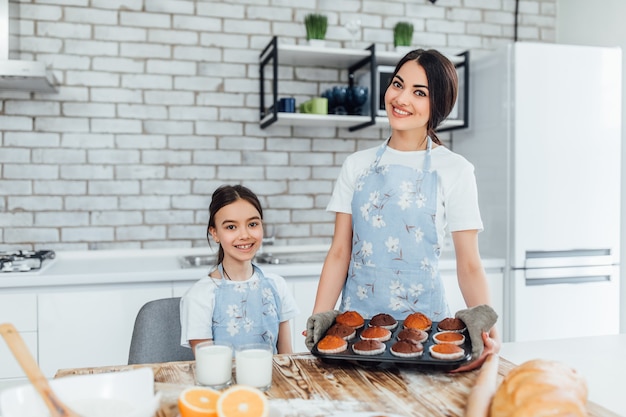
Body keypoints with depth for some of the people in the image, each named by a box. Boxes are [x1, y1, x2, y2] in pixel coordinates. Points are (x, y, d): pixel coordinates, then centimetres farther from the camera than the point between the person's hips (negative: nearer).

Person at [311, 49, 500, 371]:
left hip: (423, 316, -2)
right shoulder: (357, 165, 4)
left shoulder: (455, 170, -3)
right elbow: (340, 252, 3)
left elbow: (469, 264, -4)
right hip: (357, 315, 2)